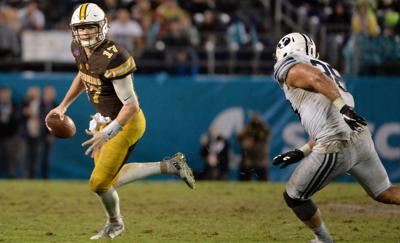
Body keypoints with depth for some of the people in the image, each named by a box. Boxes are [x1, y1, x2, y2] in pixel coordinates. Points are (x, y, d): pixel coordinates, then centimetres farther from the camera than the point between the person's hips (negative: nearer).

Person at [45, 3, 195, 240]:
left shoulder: (113, 58, -30)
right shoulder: (79, 49, -3)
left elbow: (131, 105, -27)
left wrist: (107, 134, -29)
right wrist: (63, 106, 21)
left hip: (127, 123, -9)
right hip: (105, 121, 9)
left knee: (99, 183, -2)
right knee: (110, 180, 17)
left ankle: (114, 223, 29)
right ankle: (170, 166, 23)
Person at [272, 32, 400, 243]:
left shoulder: (290, 69, 4)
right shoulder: (327, 68, 29)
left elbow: (317, 78, -20)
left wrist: (342, 107, -30)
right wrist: (301, 153, 28)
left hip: (336, 148, -8)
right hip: (361, 138, 8)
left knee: (294, 197, 12)